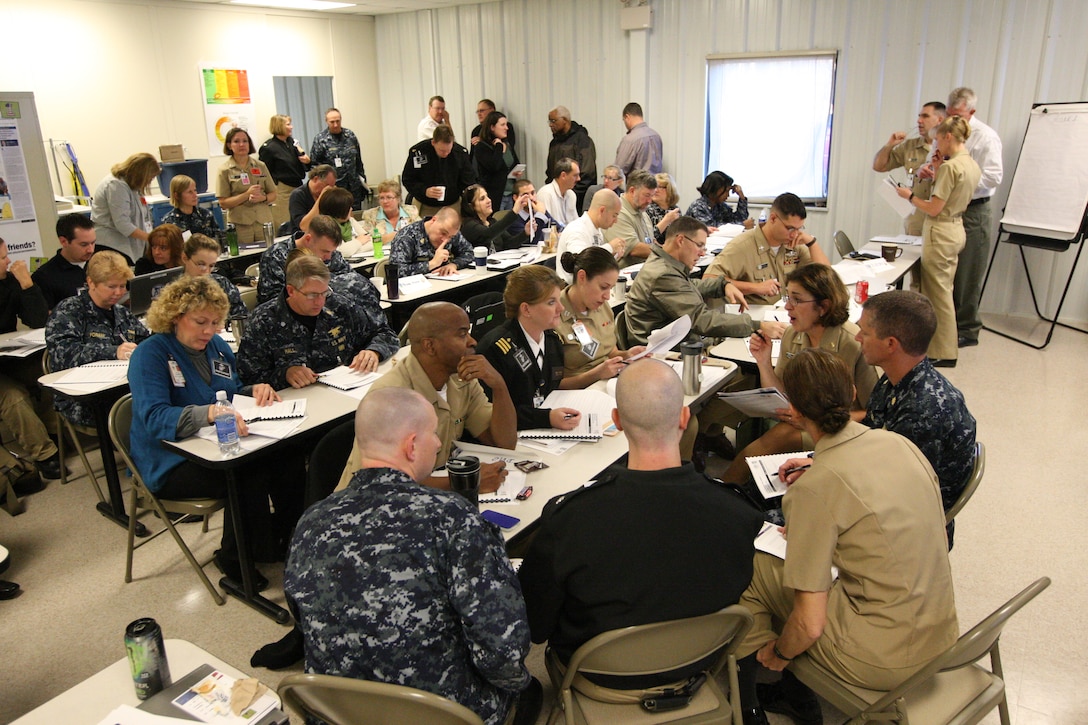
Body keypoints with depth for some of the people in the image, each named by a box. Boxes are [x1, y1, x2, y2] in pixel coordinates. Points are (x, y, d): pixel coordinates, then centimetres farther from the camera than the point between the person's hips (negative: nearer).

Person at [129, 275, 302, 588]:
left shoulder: (216, 345, 9)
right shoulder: (150, 354, -12)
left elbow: (233, 393, 23)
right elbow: (154, 419, -26)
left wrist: (255, 391, -2)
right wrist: (208, 413, -43)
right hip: (172, 464, -6)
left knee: (289, 457, -17)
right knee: (250, 474, -30)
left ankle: (284, 538, 4)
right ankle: (235, 559, -7)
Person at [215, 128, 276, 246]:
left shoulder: (260, 166, 11)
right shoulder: (225, 170, 2)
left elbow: (273, 195, 13)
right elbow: (223, 203, -3)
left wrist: (263, 198, -9)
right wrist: (246, 195, -15)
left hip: (264, 222, 3)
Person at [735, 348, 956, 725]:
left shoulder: (815, 489, -24)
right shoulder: (899, 443, -4)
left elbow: (809, 625, -21)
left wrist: (778, 654, -1)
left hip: (882, 660, -7)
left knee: (747, 569, 6)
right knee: (792, 565, 20)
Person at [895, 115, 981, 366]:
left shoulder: (950, 167, -19)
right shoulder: (972, 165, 10)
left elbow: (934, 209, -19)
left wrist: (909, 196, -4)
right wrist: (938, 171, 13)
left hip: (940, 233, -10)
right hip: (956, 229, 10)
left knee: (939, 293, -1)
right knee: (943, 291, 17)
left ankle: (944, 354, 7)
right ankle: (945, 347, 25)